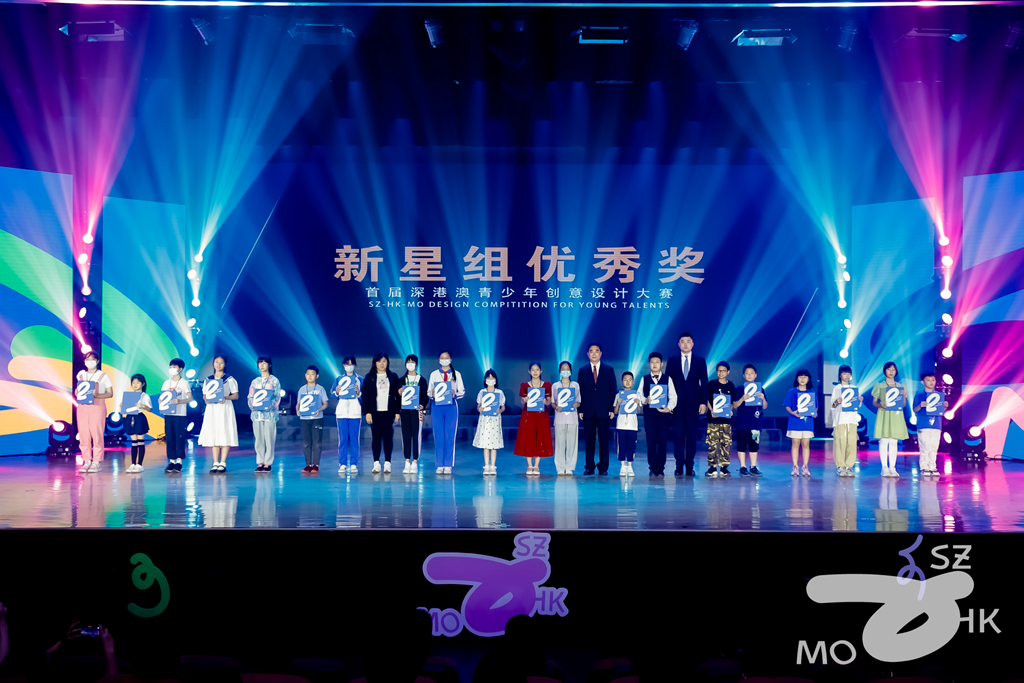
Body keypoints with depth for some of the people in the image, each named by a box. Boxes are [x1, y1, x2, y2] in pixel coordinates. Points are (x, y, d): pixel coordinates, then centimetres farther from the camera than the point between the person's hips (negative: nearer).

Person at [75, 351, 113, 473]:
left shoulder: (103, 376, 2)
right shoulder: (80, 375, 14)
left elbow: (110, 393, -1)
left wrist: (97, 395, -17)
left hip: (97, 407, -4)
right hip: (82, 407, 4)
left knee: (97, 434, -7)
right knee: (83, 434, 0)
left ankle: (97, 462, -3)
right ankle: (87, 461, 6)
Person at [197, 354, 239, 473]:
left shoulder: (229, 379, 1)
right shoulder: (208, 379, 13)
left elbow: (236, 395, -1)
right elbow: (204, 395, 14)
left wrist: (225, 398, -19)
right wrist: (206, 399, -8)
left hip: (225, 408, -4)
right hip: (212, 408, 4)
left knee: (225, 435, -7)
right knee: (213, 435, 2)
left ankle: (223, 463, -3)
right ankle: (215, 463, 6)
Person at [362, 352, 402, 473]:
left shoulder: (393, 377, 8)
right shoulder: (369, 378, 6)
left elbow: (397, 395, 7)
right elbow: (365, 396, 3)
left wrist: (397, 412, 0)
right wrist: (367, 412, -6)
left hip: (388, 412, 0)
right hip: (375, 413, 0)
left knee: (388, 437, -1)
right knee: (376, 437, 1)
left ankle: (387, 463, 2)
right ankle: (376, 463, 4)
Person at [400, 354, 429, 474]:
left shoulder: (422, 379, 5)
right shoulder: (402, 380, 12)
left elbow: (425, 396, 2)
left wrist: (423, 405, -14)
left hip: (417, 410, -2)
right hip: (405, 410, 2)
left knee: (416, 436, -4)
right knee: (406, 436, 1)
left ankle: (415, 463, 0)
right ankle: (407, 463, 5)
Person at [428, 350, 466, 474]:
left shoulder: (456, 374, 9)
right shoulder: (434, 374, 11)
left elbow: (462, 391, 6)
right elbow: (428, 391, 9)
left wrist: (455, 394, -14)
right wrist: (432, 394, -13)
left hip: (451, 406, -1)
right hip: (437, 406, 1)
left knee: (450, 435, -5)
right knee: (438, 435, -3)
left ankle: (448, 465, -1)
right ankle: (440, 465, 2)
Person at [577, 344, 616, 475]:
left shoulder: (609, 370, 6)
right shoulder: (582, 371, 9)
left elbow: (613, 390, 5)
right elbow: (580, 391, 7)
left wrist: (612, 409, -2)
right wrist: (580, 409, 0)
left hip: (604, 411, -1)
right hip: (588, 411, 1)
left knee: (604, 440, 1)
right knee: (589, 440, 3)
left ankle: (603, 467, 9)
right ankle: (589, 467, 10)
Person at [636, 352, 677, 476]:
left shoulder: (667, 379, 7)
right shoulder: (644, 379, 10)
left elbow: (673, 396, 4)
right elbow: (639, 395, 7)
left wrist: (668, 408, -11)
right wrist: (645, 401, -14)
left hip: (663, 412, -1)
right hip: (649, 413, 1)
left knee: (662, 441, -3)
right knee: (651, 440, 0)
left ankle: (660, 468, 4)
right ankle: (653, 468, 7)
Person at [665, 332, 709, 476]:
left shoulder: (700, 361, 8)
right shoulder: (672, 361, 8)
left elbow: (704, 383, 5)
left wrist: (703, 402, -3)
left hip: (693, 404, 0)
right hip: (677, 404, 0)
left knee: (692, 435, 2)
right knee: (678, 435, -1)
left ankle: (689, 465, 9)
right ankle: (679, 465, 6)